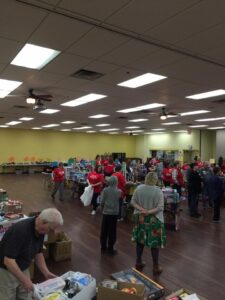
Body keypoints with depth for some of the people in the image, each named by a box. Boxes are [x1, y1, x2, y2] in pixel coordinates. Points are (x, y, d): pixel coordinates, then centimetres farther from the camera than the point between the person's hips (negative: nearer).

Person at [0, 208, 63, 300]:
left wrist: (46, 273, -1)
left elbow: (38, 253, 6)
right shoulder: (21, 230, -34)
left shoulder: (40, 230, -8)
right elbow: (8, 261, -33)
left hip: (23, 269, 7)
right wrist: (25, 280, -28)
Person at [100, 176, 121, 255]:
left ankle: (103, 248, 24)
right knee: (112, 232, 8)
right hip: (114, 213, -1)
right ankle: (110, 249, 15)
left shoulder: (105, 190, -8)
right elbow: (119, 201, 2)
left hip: (105, 212, 1)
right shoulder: (118, 191, -9)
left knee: (104, 231, 13)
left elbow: (102, 202, -7)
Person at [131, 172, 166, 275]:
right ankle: (156, 267, 19)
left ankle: (139, 263, 32)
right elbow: (160, 207, -20)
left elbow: (133, 202, -4)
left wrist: (141, 209, -12)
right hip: (154, 219, -4)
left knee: (140, 240, 17)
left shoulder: (139, 188, -7)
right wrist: (149, 212, -18)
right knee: (155, 243, 8)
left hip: (140, 218, 4)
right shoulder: (158, 191, -17)